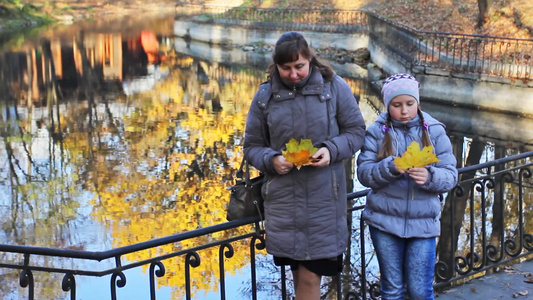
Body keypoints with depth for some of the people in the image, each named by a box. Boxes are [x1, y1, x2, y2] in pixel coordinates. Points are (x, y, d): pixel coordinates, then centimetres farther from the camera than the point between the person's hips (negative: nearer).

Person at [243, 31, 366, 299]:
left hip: (323, 197, -2)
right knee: (299, 274, 9)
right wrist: (271, 160, -13)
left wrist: (332, 150, -15)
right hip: (283, 198, 2)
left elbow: (356, 131, 4)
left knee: (310, 277, -3)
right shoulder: (265, 96, 3)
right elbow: (252, 146, 8)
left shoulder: (334, 87, -2)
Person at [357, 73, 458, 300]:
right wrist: (390, 168, -25)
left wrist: (429, 177, -24)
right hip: (384, 221, 0)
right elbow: (363, 173, -7)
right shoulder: (377, 131, -1)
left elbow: (450, 176, -4)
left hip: (423, 222, 0)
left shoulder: (434, 131, 1)